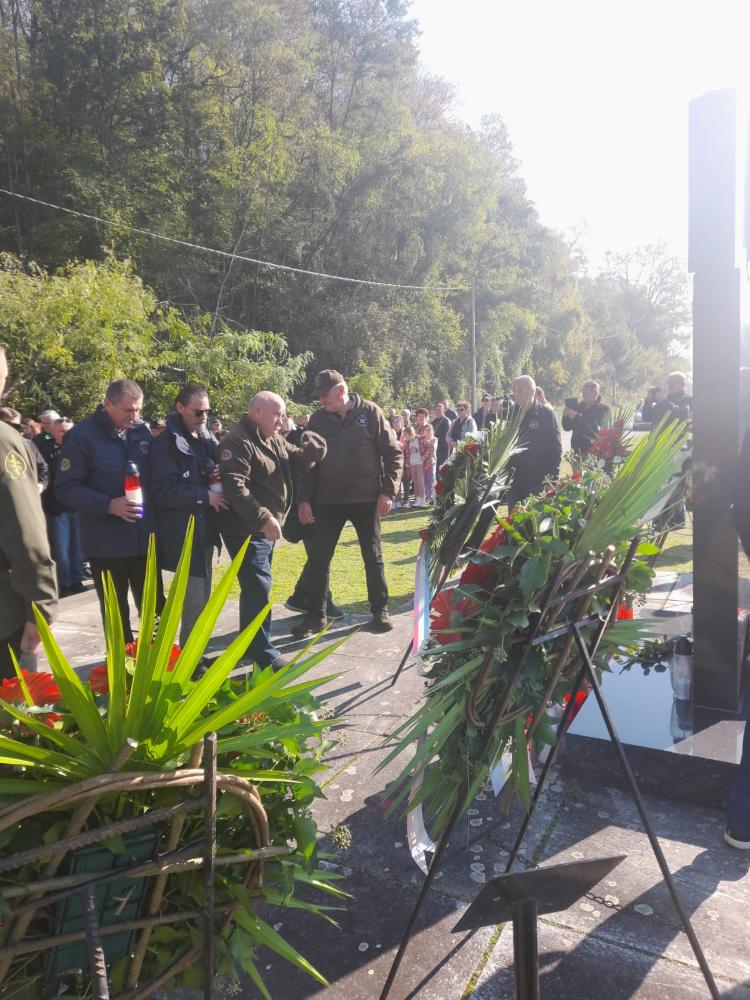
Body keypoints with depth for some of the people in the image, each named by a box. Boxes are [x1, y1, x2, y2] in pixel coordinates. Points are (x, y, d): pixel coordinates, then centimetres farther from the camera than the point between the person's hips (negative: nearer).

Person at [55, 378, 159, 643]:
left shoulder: (143, 431, 4)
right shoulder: (82, 435, -10)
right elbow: (66, 488, -11)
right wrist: (108, 505, -22)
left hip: (145, 537, 4)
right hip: (106, 542, -3)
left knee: (155, 608, 11)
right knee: (116, 613, 10)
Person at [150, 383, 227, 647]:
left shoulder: (207, 437, 11)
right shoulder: (166, 444, -10)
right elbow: (162, 492, -17)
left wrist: (219, 474, 0)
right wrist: (204, 496, -20)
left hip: (205, 529, 8)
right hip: (184, 533, -7)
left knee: (201, 600, 15)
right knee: (195, 603, -6)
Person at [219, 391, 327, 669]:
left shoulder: (276, 442, 14)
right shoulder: (237, 443, -16)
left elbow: (301, 462, 14)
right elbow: (234, 487, -27)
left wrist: (314, 445, -8)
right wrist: (263, 518, -32)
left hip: (268, 527, 10)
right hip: (247, 529, -10)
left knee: (255, 585, 18)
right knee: (258, 586, -9)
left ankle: (248, 643, 32)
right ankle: (264, 654, -3)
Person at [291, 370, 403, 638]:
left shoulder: (370, 412, -5)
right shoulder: (317, 420, 3)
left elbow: (393, 453, -4)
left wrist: (388, 491, -11)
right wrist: (304, 499, 1)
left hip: (366, 499, -2)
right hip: (328, 500, 2)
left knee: (373, 556, 10)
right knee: (319, 558, 2)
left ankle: (380, 610, 24)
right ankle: (316, 615, 14)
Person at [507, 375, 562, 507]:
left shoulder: (547, 414, -3)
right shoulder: (512, 414, 10)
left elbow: (556, 447, -6)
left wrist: (552, 479, -12)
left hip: (539, 482, -5)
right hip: (515, 481, 5)